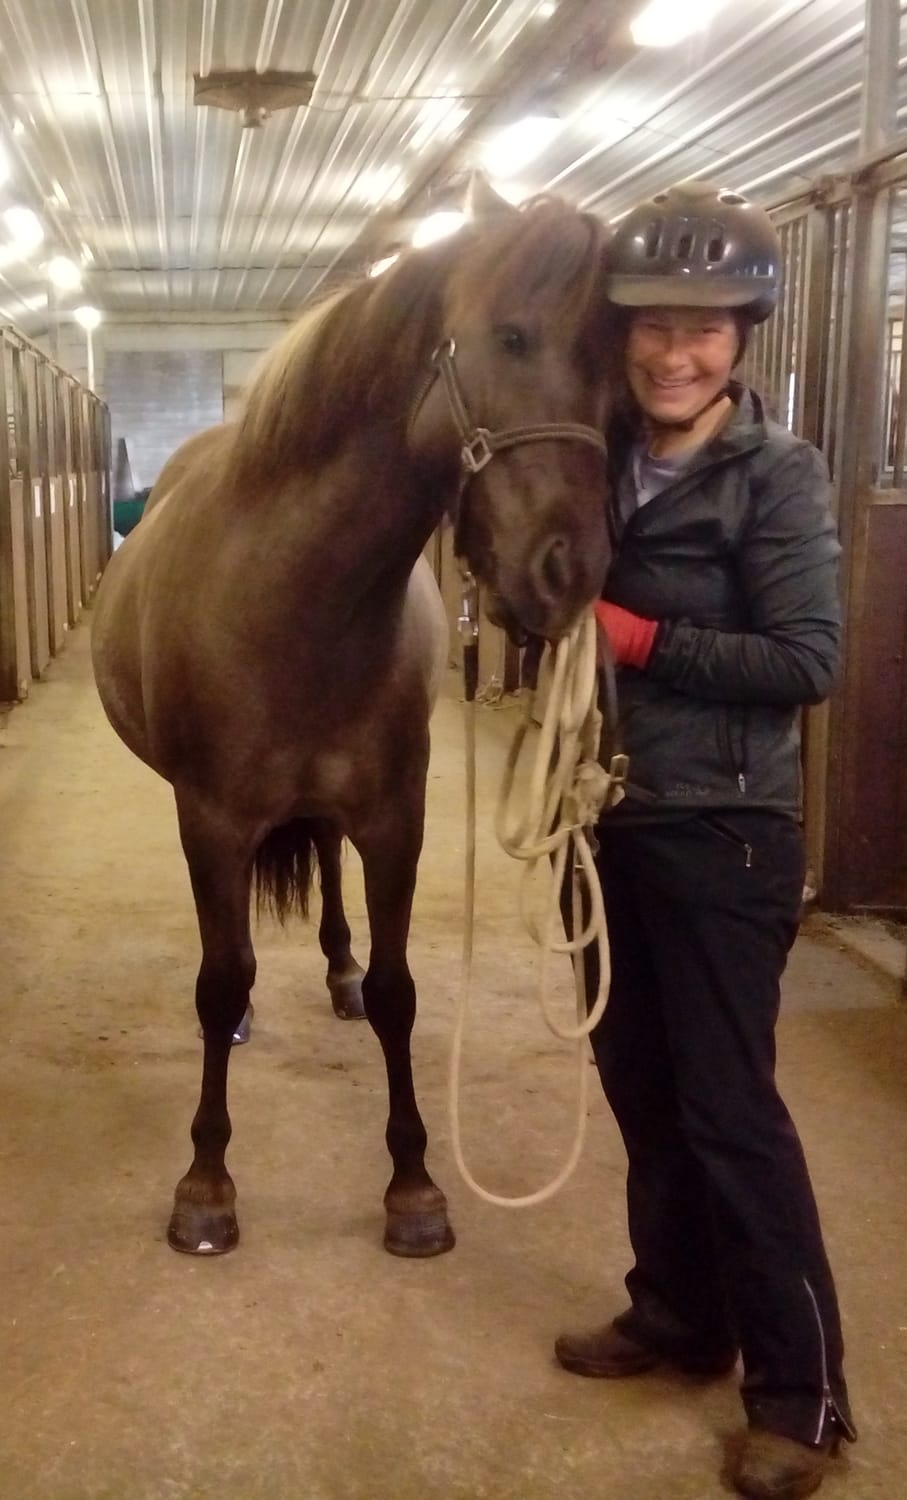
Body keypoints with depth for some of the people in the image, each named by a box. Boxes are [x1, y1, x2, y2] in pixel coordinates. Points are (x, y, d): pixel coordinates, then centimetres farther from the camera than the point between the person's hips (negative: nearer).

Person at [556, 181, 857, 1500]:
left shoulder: (777, 474, -12)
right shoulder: (600, 459, 5)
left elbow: (808, 662, -17)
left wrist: (634, 637, -20)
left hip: (723, 835, -6)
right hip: (613, 822, 7)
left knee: (728, 1106, -1)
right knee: (641, 1084, 16)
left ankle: (803, 1394, 15)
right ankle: (681, 1315, 35)